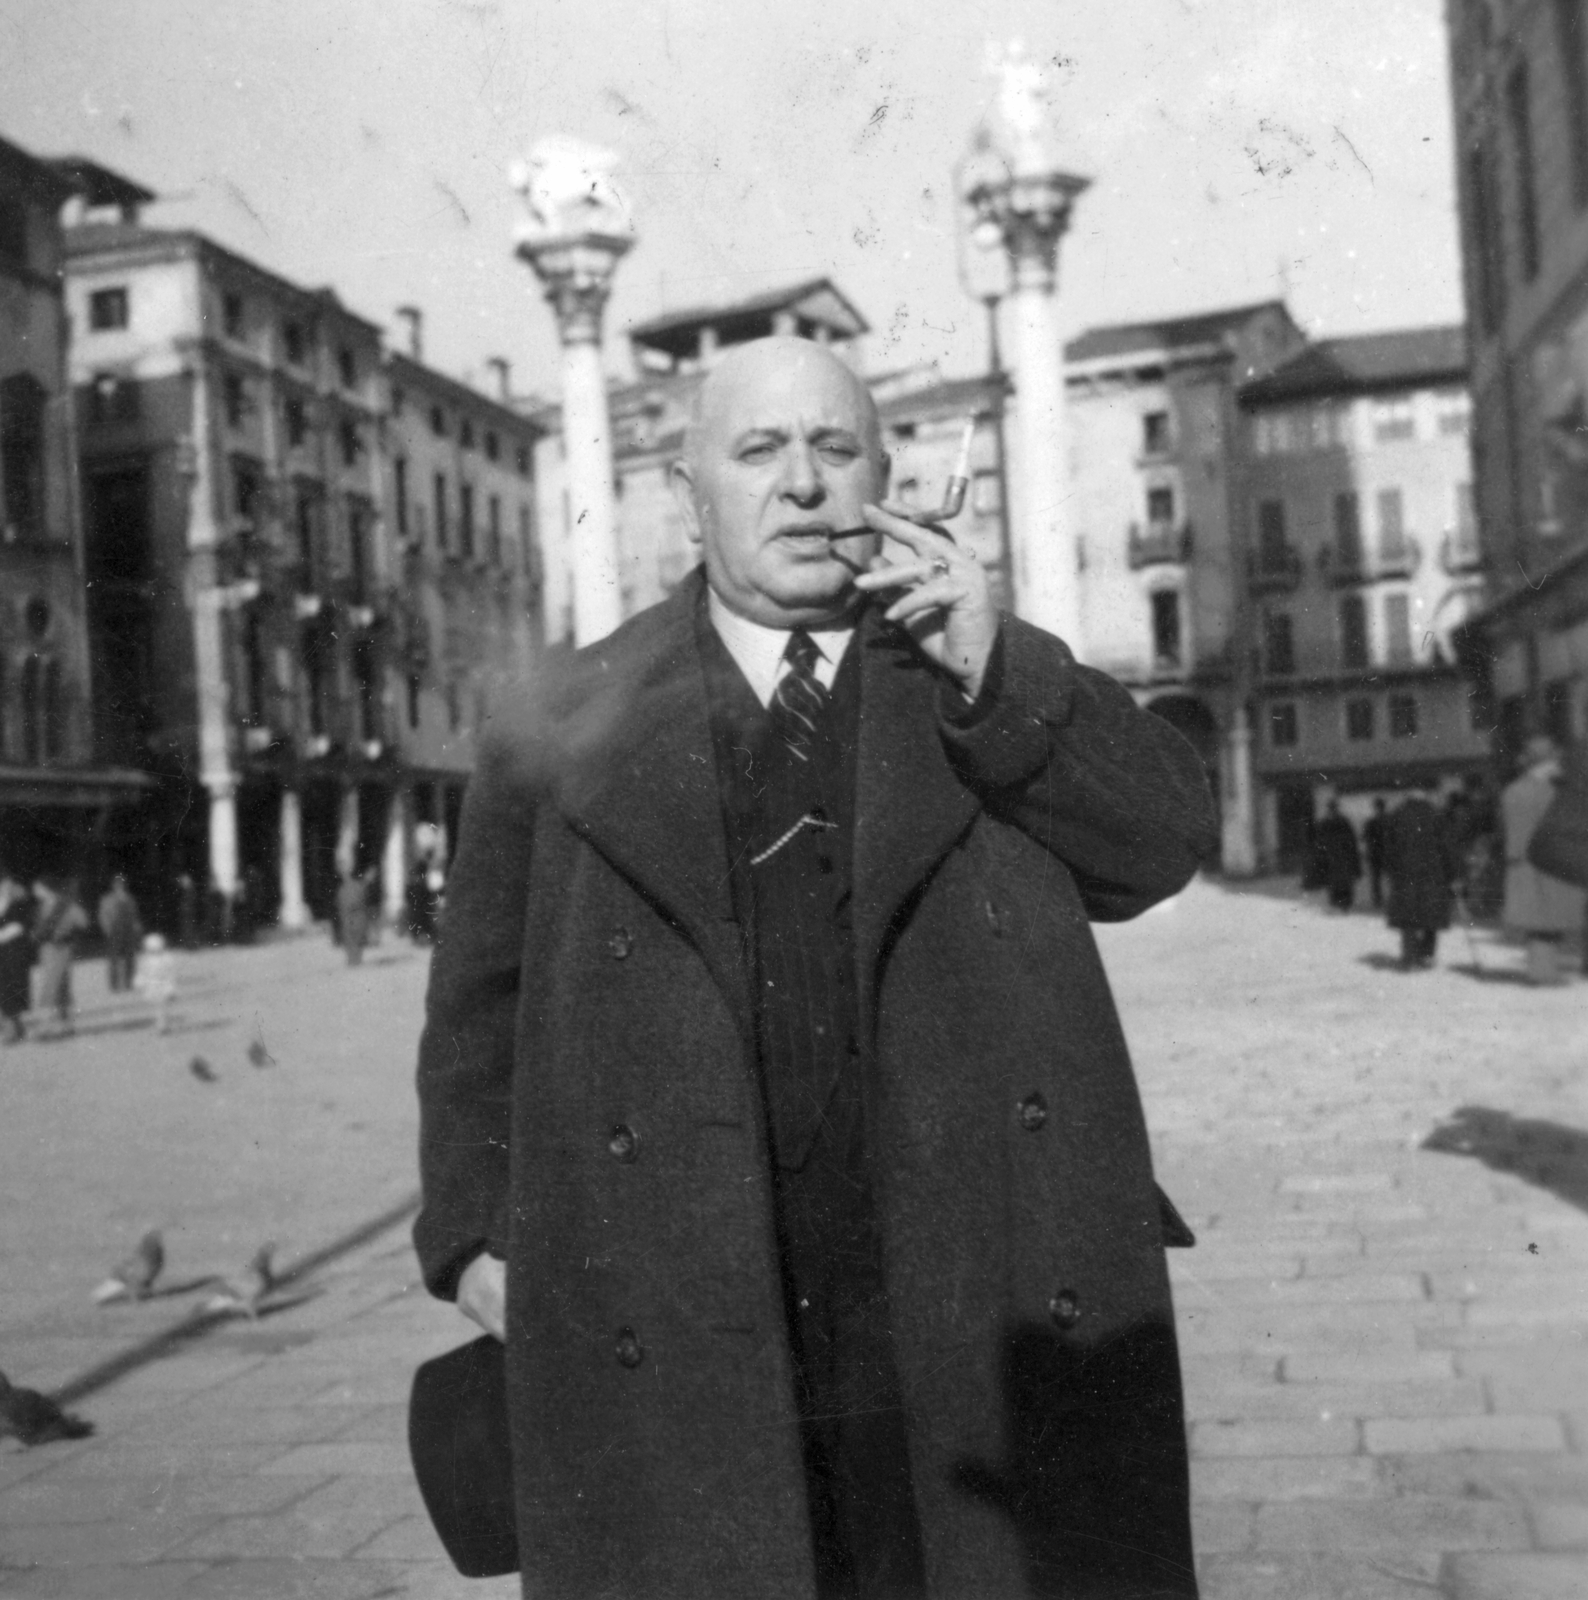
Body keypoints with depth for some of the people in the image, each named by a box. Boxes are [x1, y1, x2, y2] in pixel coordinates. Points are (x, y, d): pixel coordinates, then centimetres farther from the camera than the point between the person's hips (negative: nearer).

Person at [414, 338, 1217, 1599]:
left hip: (985, 1319, 1)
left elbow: (1170, 838, -1)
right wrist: (477, 1234, 3)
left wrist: (995, 674, -12)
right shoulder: (568, 728, 6)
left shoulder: (997, 684, 10)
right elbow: (482, 1001, 10)